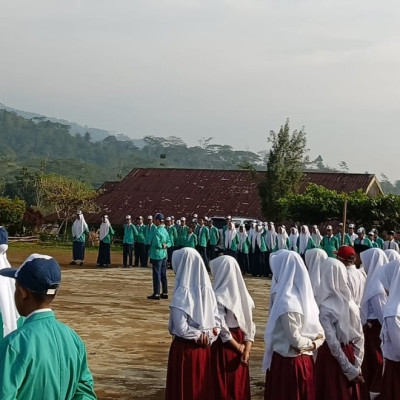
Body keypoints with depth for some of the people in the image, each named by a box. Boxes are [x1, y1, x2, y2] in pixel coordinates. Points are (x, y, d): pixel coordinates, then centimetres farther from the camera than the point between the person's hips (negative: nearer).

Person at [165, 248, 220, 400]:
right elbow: (217, 321, 3)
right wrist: (207, 337, -4)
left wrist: (199, 336, -7)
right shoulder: (207, 290, 0)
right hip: (204, 350, 6)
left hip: (184, 350, -6)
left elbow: (181, 329, -21)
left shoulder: (181, 294, -18)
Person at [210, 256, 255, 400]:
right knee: (238, 385, 14)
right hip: (239, 340, 6)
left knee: (223, 387, 3)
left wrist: (239, 348, -10)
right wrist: (246, 349, -4)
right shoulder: (242, 293, 3)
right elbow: (249, 324, 1)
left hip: (224, 346, -6)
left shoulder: (219, 296, -16)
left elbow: (221, 328, -19)